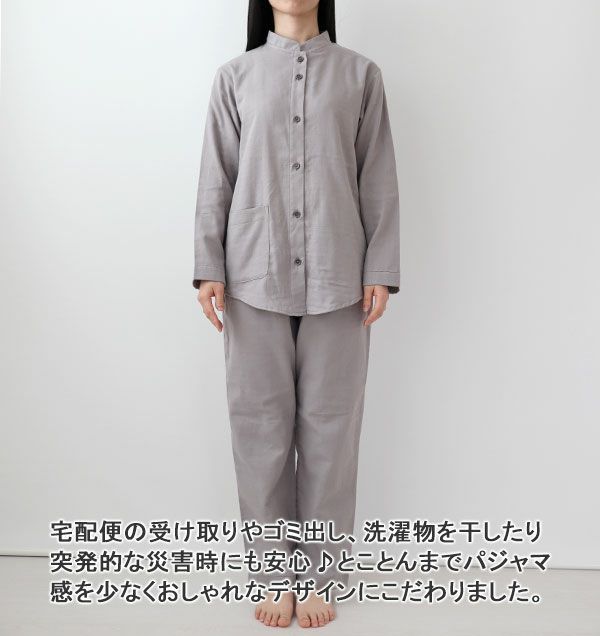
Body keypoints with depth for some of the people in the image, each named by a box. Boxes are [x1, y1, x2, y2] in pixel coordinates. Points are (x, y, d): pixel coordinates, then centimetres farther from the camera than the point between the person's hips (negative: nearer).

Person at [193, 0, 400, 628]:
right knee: (260, 429, 4)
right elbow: (216, 178, 7)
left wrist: (380, 270, -1)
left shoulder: (360, 74, 8)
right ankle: (275, 575, 20)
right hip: (255, 280, 1)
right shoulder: (235, 76, 10)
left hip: (337, 282, 0)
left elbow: (378, 180, 5)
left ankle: (318, 577, 20)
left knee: (330, 432, 4)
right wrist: (208, 268, 0)